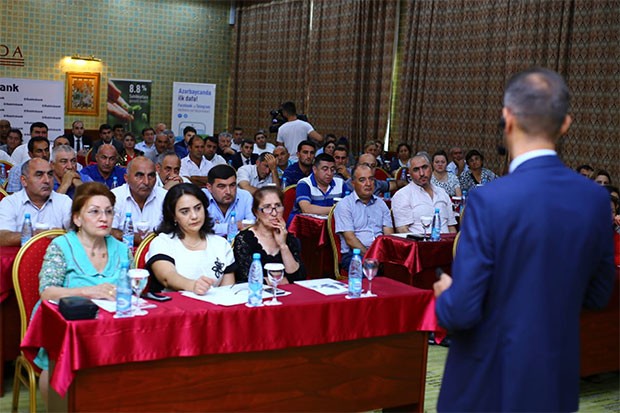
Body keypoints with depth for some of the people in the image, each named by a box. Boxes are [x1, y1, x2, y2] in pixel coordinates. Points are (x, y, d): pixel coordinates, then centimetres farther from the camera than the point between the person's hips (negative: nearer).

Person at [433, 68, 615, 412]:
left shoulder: (489, 201, -23)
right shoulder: (596, 198, -7)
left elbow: (462, 312, -20)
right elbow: (598, 295, 5)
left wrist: (446, 294, 1)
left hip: (490, 382, -4)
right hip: (559, 379, 5)